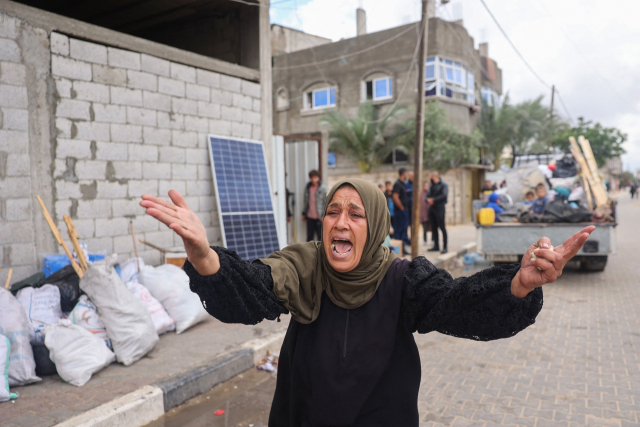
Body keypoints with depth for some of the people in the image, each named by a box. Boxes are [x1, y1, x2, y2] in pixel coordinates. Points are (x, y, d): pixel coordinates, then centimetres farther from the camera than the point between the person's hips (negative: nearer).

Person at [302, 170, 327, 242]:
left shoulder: (323, 188, -4)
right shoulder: (307, 188, 10)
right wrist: (304, 213, 15)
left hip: (319, 217, -4)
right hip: (309, 217, 4)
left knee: (320, 236, 2)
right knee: (309, 236, 9)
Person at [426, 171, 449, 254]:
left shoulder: (443, 184, -4)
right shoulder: (431, 186, 16)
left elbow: (444, 195, -15)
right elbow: (428, 195, 13)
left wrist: (434, 200, -14)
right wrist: (428, 199, -10)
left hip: (439, 208, -7)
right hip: (432, 208, 7)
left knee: (442, 227, -7)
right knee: (433, 228, 10)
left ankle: (444, 247, -4)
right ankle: (436, 246, 19)